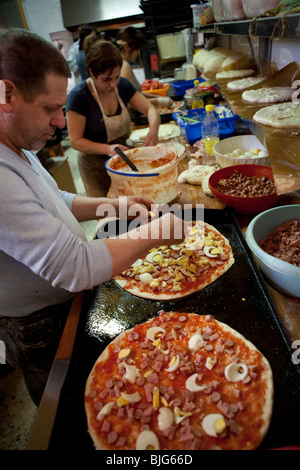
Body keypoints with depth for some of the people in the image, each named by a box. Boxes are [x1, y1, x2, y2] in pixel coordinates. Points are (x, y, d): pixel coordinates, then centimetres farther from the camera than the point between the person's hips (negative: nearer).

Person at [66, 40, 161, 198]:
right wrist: (107, 149, -34)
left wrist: (153, 129, -25)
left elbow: (150, 109, -2)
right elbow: (76, 141, -19)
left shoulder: (123, 85, -2)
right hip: (96, 166, -5)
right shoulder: (78, 96, -19)